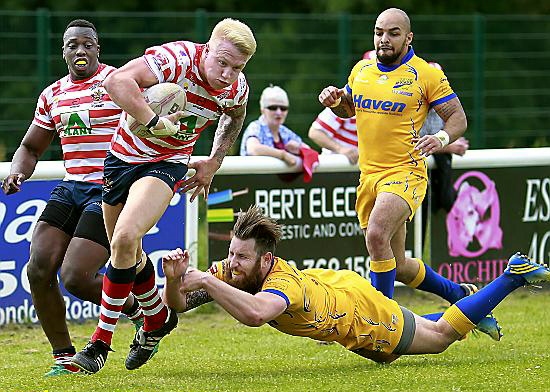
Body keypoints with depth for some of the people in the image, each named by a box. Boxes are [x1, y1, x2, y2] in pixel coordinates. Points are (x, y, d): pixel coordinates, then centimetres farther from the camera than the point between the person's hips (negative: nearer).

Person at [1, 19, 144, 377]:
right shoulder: (52, 95, 14)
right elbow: (31, 147, 23)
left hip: (112, 189, -6)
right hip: (71, 187, 6)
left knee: (75, 277, -16)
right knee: (39, 269, -8)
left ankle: (138, 309, 12)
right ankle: (64, 357, 7)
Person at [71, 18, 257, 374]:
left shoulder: (236, 89, -11)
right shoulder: (176, 58, -28)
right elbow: (117, 81, -44)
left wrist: (214, 163, 10)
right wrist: (156, 121, -43)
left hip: (168, 164, 0)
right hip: (125, 154, 0)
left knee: (125, 239, -23)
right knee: (127, 251, 13)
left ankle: (101, 343, -16)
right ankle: (158, 319, 41)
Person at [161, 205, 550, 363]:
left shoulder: (282, 281, -44)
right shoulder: (232, 272, -24)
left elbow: (255, 313, -66)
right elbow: (177, 304, -24)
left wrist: (207, 281, -65)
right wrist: (175, 278, -45)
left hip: (363, 309, -7)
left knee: (442, 335, 15)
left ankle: (514, 275, 30)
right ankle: (465, 303, 54)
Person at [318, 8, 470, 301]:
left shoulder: (426, 74, -6)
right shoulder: (362, 69, 10)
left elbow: (458, 117, -3)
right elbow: (348, 109, 26)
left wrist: (442, 138, -24)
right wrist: (334, 100, 3)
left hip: (405, 174, -7)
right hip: (368, 176, 7)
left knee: (376, 236, -32)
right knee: (397, 267, 13)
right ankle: (457, 293, 37)